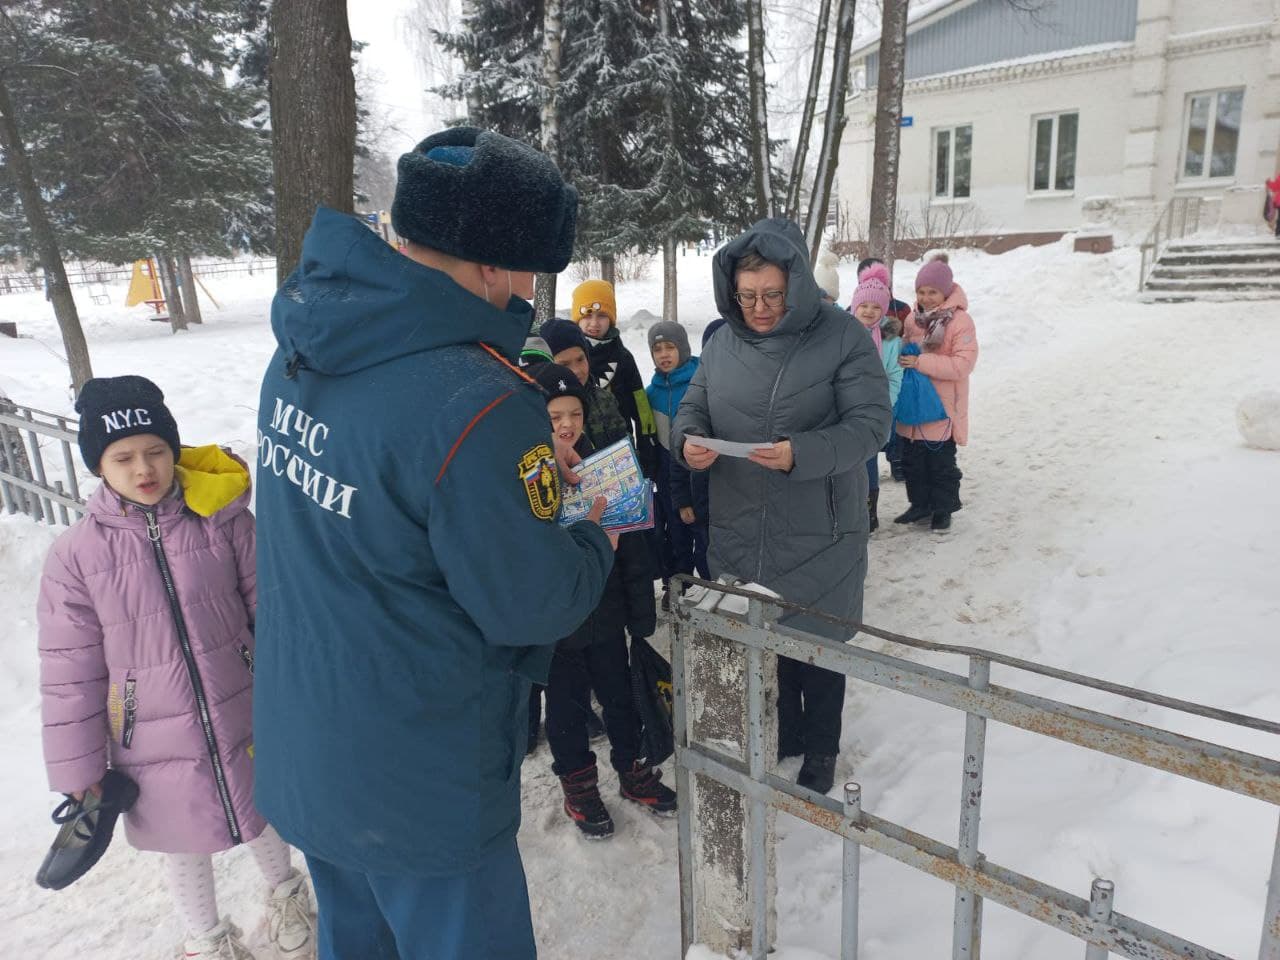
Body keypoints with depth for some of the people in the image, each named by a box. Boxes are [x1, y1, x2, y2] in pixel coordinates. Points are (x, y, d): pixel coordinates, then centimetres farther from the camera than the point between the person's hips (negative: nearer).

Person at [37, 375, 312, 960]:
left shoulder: (223, 519, -14)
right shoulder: (77, 553, -11)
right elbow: (70, 669, -4)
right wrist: (77, 765, 0)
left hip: (244, 720, 0)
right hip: (154, 745, 1)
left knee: (263, 815, 23)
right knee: (183, 844, 22)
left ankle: (284, 897, 54)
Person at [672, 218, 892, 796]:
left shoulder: (842, 337, -11)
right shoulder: (724, 341, 3)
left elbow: (871, 423, -16)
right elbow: (693, 406, 9)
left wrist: (801, 454, -31)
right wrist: (688, 441, -15)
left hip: (818, 537, -4)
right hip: (738, 534, 5)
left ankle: (819, 751, 37)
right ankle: (780, 735, 44)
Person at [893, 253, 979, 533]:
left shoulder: (960, 320, -13)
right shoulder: (913, 318, 6)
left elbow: (963, 364, -20)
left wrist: (921, 362, -24)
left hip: (942, 408, -6)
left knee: (941, 463, 7)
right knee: (912, 460, 16)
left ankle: (943, 510, 24)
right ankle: (920, 506, 32)